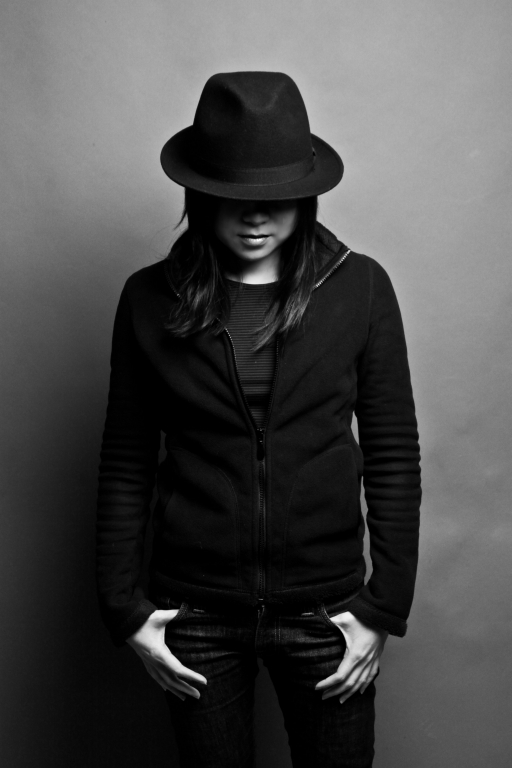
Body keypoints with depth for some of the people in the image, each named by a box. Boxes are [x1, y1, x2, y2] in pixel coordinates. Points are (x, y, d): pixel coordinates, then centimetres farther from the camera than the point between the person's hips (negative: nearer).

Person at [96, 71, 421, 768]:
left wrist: (385, 607, -4)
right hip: (194, 613, 1)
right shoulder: (150, 298, -4)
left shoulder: (361, 288, -6)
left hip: (326, 606, 0)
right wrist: (124, 607, -1)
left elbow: (394, 456, -3)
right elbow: (125, 463, 0)